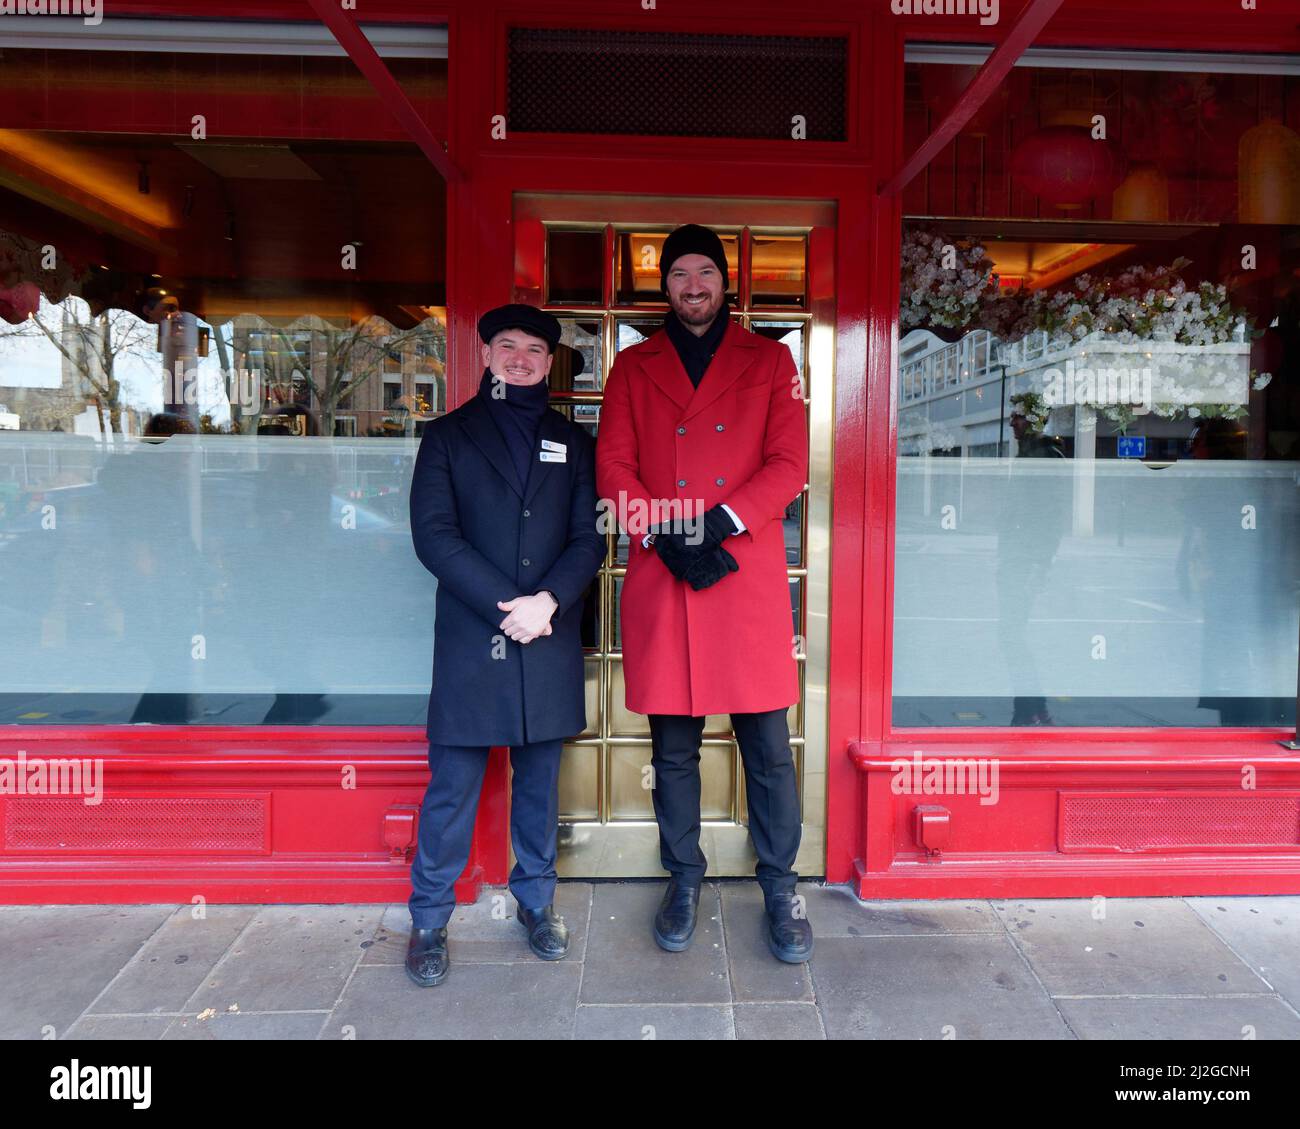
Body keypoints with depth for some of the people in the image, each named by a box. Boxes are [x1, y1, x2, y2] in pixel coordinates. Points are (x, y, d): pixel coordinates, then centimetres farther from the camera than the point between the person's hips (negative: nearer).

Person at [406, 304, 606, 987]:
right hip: (471, 640, -2)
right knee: (453, 786, 4)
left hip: (549, 643, 2)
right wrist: (504, 605, -14)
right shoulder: (448, 436, 7)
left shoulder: (572, 443, 12)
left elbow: (589, 539, 4)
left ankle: (536, 903, 29)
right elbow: (434, 534, -5)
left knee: (539, 781, 13)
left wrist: (547, 602, -13)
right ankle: (429, 922, 19)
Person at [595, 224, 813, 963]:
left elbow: (790, 464, 1)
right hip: (660, 579, 1)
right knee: (673, 747, 9)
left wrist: (721, 522, -13)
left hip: (750, 576, -1)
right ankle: (684, 881, 27)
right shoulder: (633, 367, 14)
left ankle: (781, 889, 21)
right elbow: (613, 468, 4)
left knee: (768, 745, 3)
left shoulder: (770, 361, 11)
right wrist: (663, 536, -11)